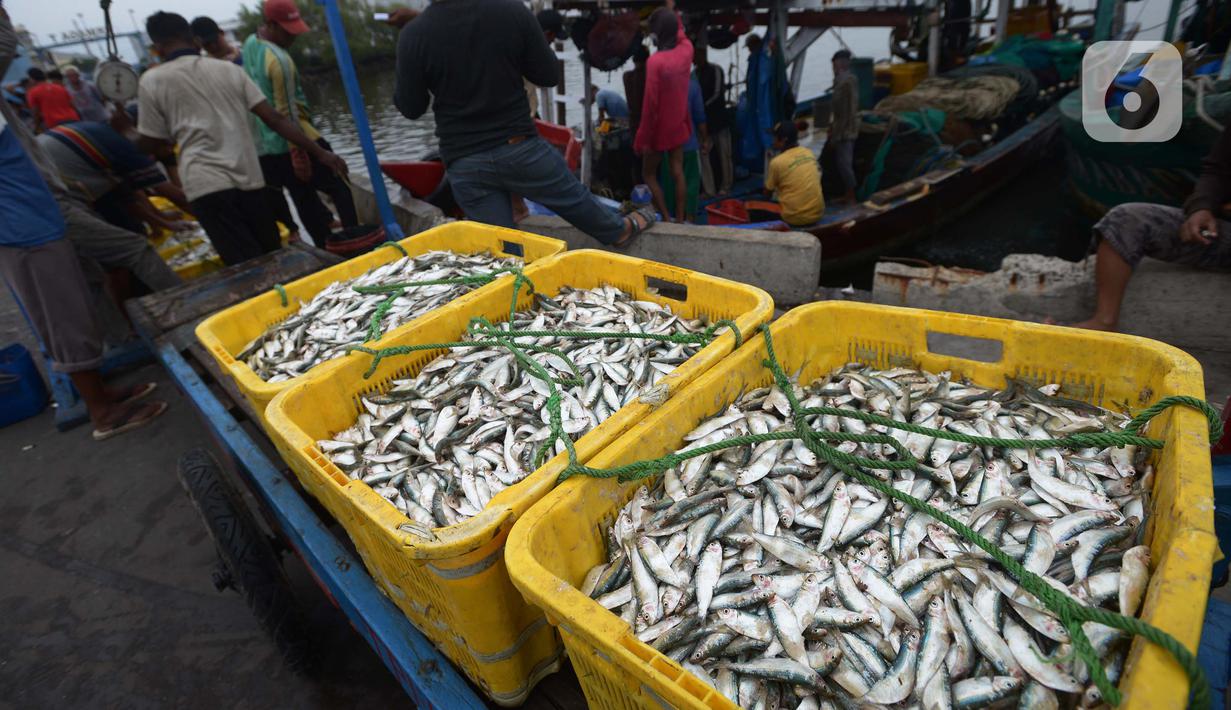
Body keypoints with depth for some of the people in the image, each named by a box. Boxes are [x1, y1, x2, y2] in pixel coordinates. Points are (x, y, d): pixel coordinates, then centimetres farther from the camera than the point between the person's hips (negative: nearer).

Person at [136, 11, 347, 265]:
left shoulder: (152, 81, 5)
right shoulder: (229, 69, 11)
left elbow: (149, 145, 9)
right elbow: (274, 119, 3)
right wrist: (319, 152, 5)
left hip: (206, 185, -3)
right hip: (249, 178, 3)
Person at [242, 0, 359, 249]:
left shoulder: (250, 43, 10)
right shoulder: (279, 60, -18)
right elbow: (288, 113, -21)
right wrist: (299, 156, -20)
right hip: (293, 142, -8)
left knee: (304, 200, 14)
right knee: (339, 189, 3)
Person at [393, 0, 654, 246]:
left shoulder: (412, 35, -12)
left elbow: (411, 108, -3)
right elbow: (548, 75, 0)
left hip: (464, 162, 0)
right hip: (520, 146, 1)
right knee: (574, 199, 24)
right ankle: (620, 230, 48)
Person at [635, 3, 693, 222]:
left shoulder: (655, 61, -23)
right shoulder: (687, 50, -5)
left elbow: (650, 104, -22)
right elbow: (680, 31, 21)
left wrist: (643, 138, -16)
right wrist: (670, 9, 34)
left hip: (660, 131, -6)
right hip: (679, 127, 6)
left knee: (648, 174, 11)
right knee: (678, 174, 11)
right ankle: (680, 220, 15)